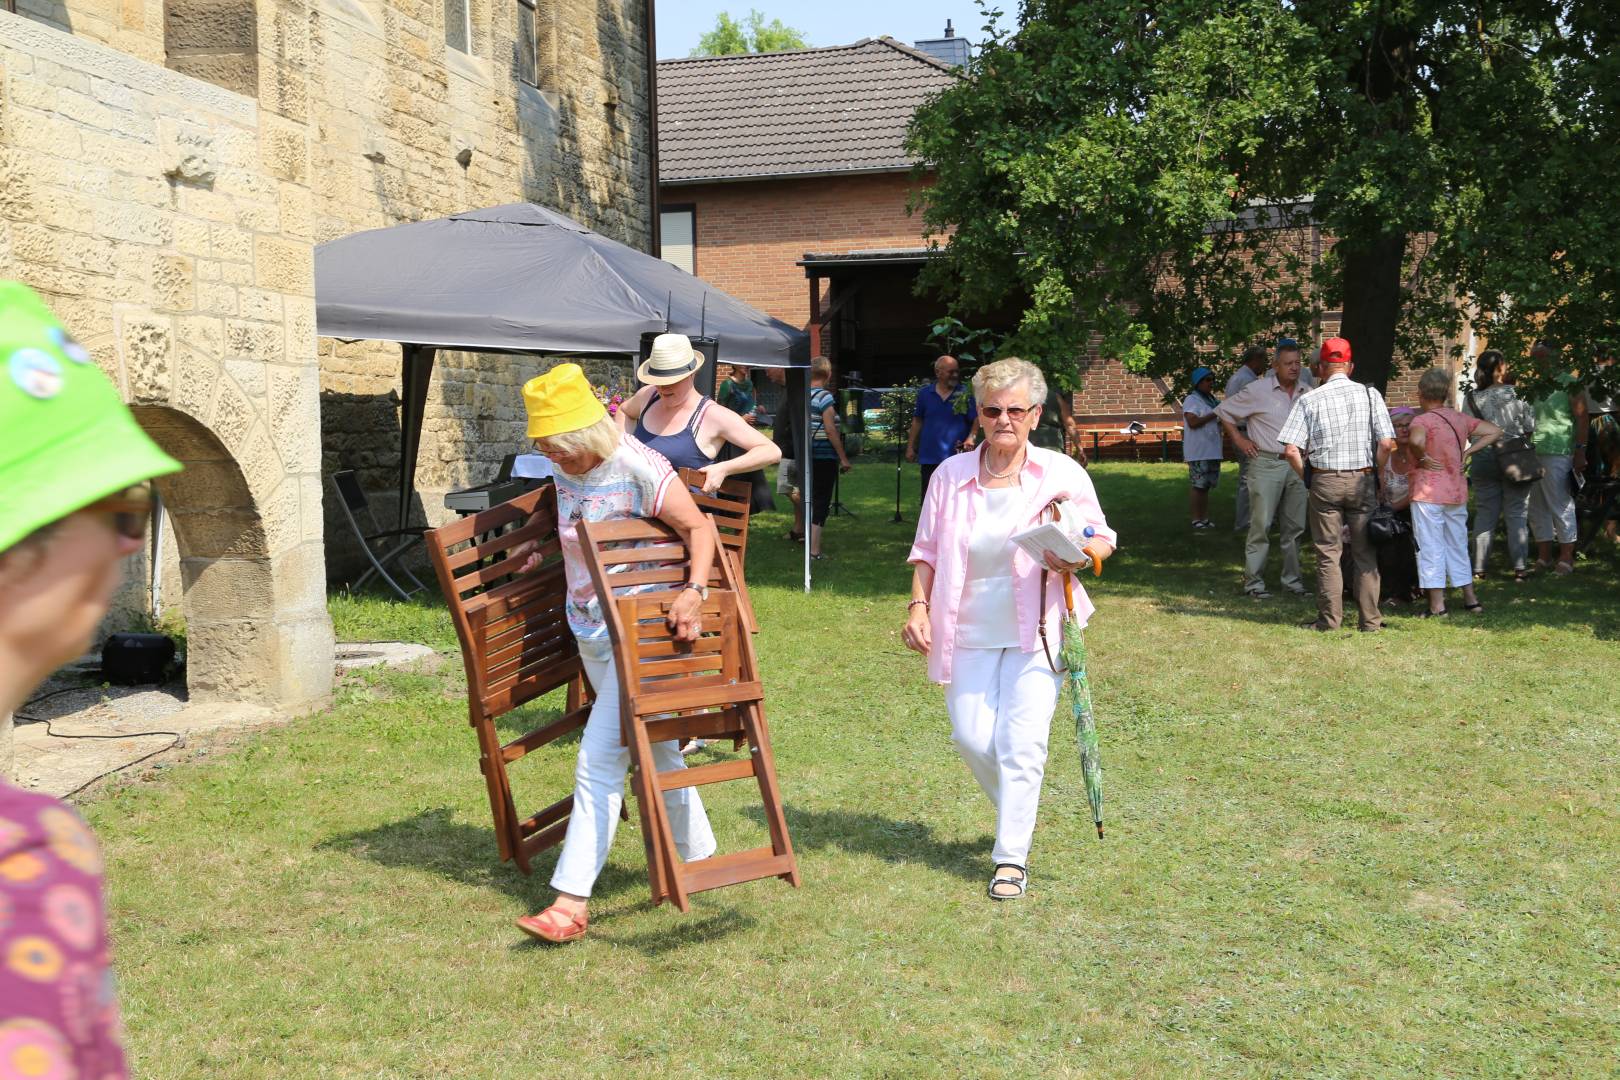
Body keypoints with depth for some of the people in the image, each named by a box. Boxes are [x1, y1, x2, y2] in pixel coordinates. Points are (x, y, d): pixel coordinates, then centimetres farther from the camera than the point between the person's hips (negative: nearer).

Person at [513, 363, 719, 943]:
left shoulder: (639, 467, -18)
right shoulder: (566, 469, 5)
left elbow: (698, 528, -15)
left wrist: (694, 592, -28)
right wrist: (541, 545, 10)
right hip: (590, 632, 8)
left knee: (599, 760, -13)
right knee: (653, 751, 19)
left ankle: (572, 900, -13)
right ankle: (697, 854, 35)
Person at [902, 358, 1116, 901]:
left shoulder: (1062, 473, -2)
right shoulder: (951, 475, 3)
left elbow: (1102, 537, 6)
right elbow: (926, 550, 10)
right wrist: (918, 605, -3)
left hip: (1037, 631, -2)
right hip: (970, 632, 2)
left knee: (1021, 742, -9)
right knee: (972, 737, -1)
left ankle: (1011, 857, 3)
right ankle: (1016, 812, 31)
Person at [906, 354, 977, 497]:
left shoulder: (965, 395, -2)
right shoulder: (925, 394, 6)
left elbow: (977, 419, -4)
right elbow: (917, 421, 14)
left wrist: (971, 437, -22)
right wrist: (910, 447, 12)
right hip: (929, 457, 2)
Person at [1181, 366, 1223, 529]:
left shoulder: (1211, 400, 19)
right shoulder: (1191, 400, -7)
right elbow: (1193, 422, -19)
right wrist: (1214, 415, -17)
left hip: (1213, 451, 8)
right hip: (1198, 453, -8)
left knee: (1206, 486, 9)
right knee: (1198, 485, -6)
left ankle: (1205, 518, 12)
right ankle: (1196, 519, -2)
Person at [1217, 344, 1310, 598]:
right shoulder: (1258, 390, -7)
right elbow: (1224, 411, 1)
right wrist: (1239, 440, -3)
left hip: (1296, 465, 5)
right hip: (1266, 464, -5)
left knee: (1294, 527, 10)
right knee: (1261, 525, -6)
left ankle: (1292, 579, 19)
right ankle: (1253, 582, 0)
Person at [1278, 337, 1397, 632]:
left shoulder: (1309, 400, -3)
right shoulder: (1370, 395, 0)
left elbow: (1291, 450, -9)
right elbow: (1386, 444, -6)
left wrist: (1308, 480, 5)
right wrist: (1375, 475, 8)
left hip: (1324, 481, -1)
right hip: (1363, 480, 1)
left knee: (1328, 553, 6)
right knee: (1365, 553, 7)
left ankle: (1329, 619, 8)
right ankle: (1370, 620, 10)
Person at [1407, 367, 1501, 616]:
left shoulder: (1423, 420, -15)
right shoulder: (1460, 418, 5)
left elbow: (1416, 440, -37)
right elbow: (1495, 431, 10)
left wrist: (1422, 458, -18)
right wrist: (1467, 452, 5)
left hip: (1428, 494, -6)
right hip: (1457, 492, 6)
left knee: (1430, 548, 0)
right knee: (1458, 546, 17)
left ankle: (1437, 605, 2)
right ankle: (1470, 598, 22)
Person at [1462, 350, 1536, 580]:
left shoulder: (1472, 398, -2)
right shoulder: (1515, 394, -9)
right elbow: (1530, 426, -4)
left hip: (1483, 459, 2)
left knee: (1485, 514, 9)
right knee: (1517, 514, 5)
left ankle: (1479, 567, 8)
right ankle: (1519, 567, 2)